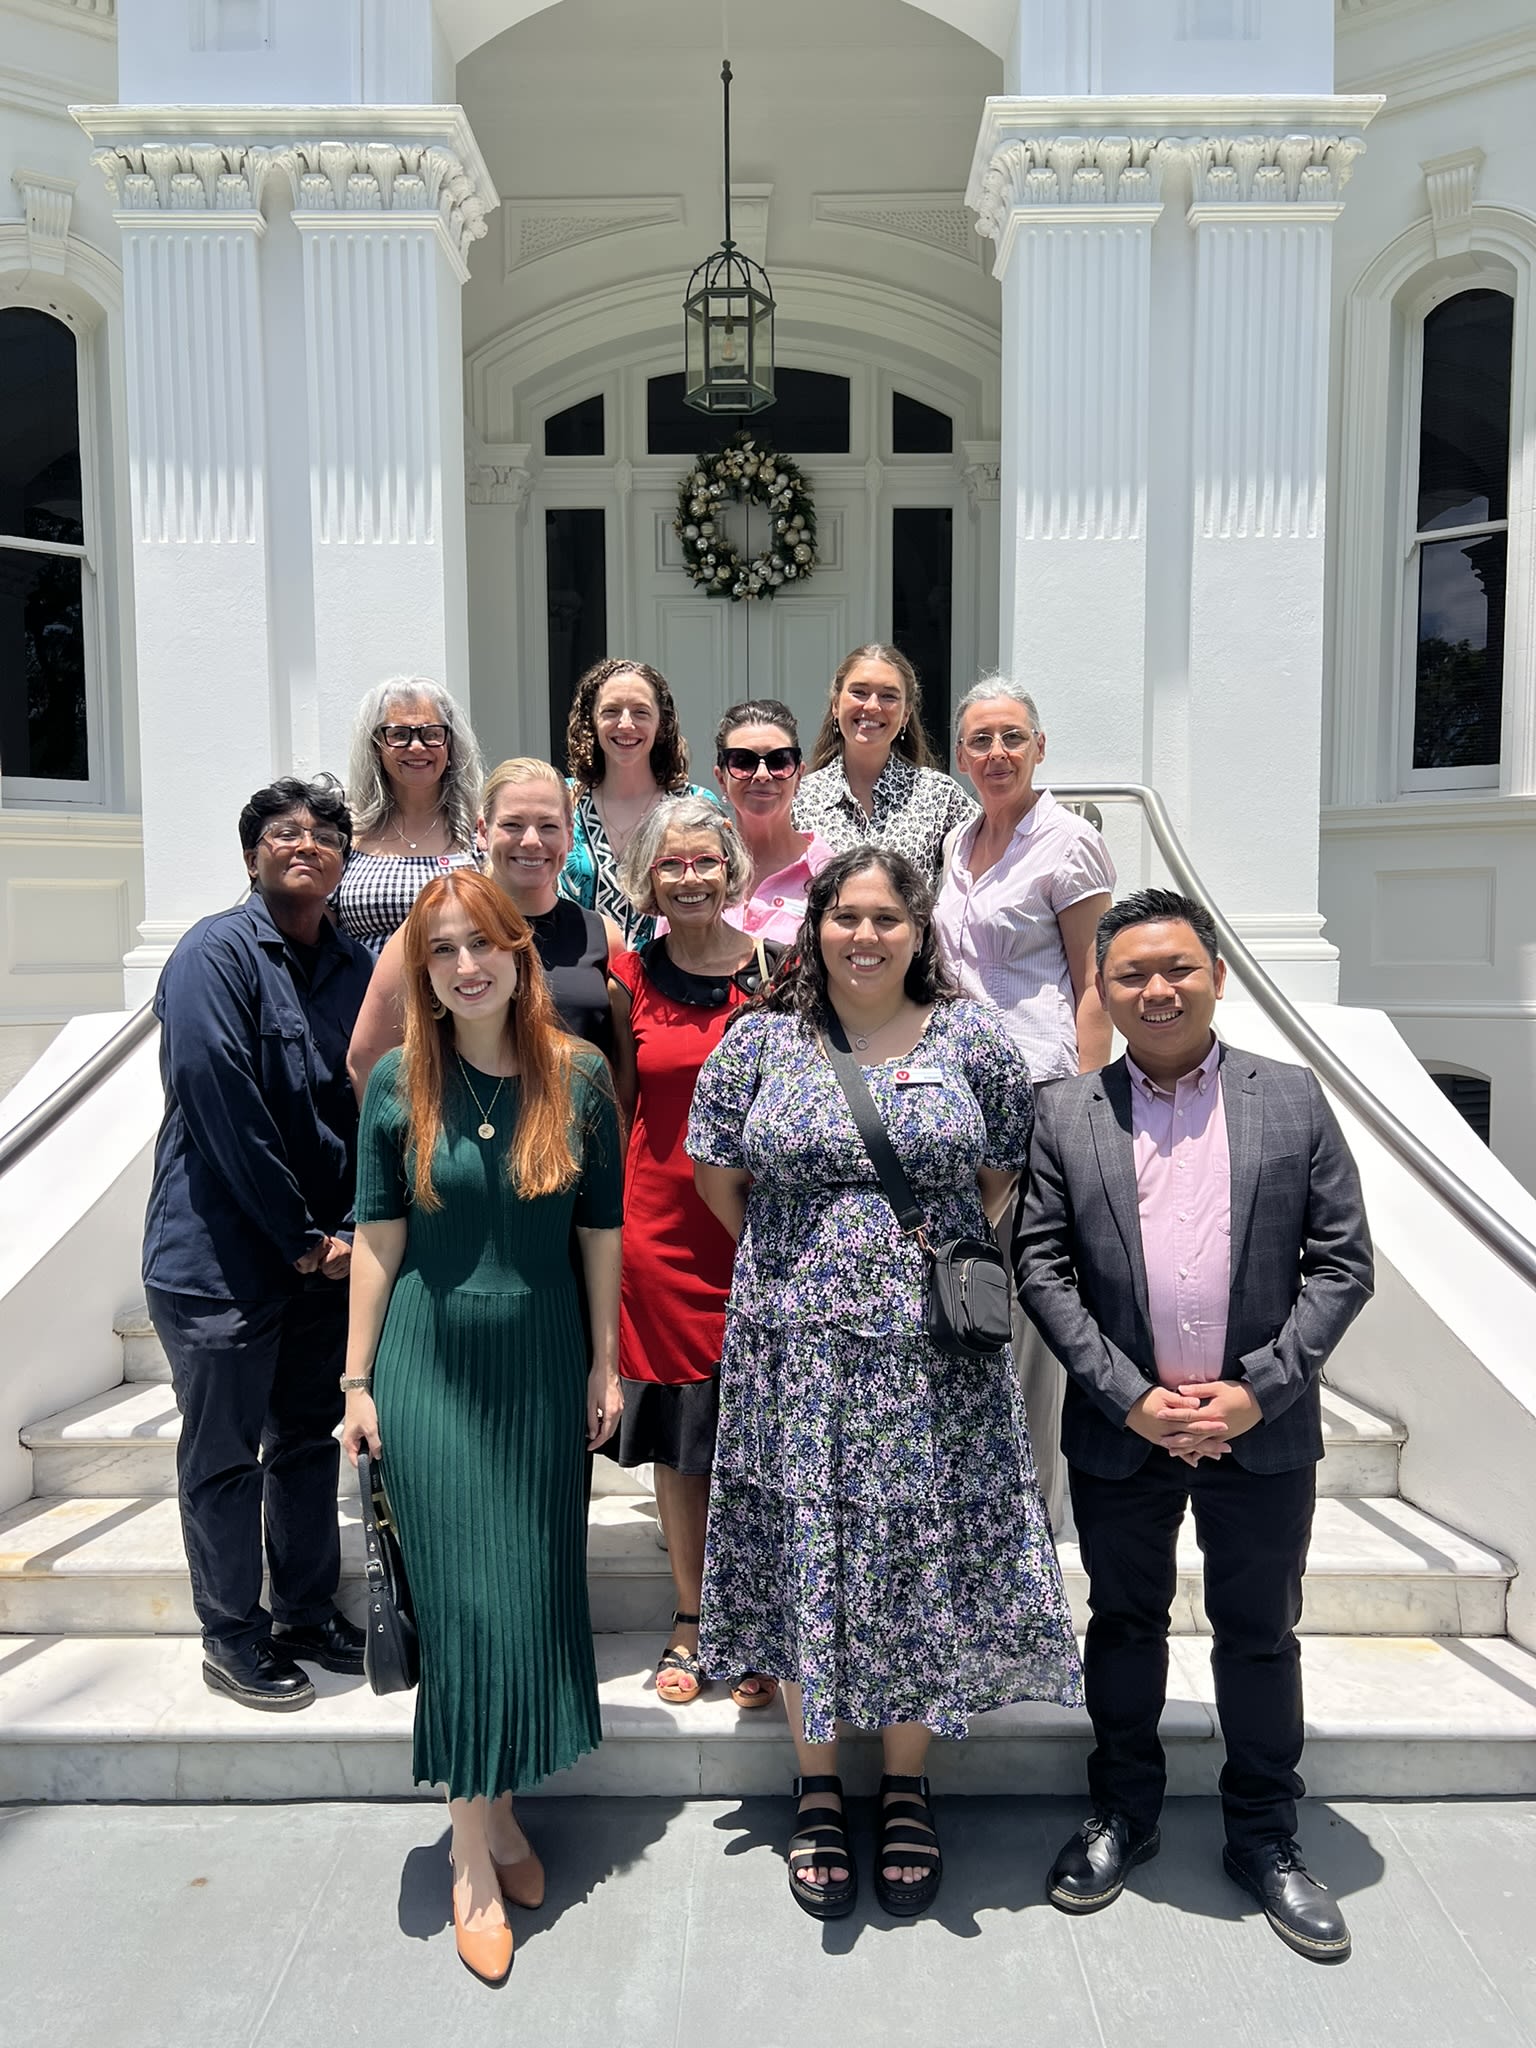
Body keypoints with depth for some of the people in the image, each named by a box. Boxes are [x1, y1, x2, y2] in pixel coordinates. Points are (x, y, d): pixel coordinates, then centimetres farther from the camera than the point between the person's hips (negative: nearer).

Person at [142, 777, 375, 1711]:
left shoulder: (357, 968, 6)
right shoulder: (216, 954, -11)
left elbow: (376, 1108, 6)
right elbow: (221, 1105, -18)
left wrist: (350, 1231, -4)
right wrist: (297, 1236, -14)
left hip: (325, 1254, 6)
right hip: (223, 1255, -6)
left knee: (310, 1438, 16)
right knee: (225, 1452, 7)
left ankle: (308, 1614, 33)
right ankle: (233, 1638, 24)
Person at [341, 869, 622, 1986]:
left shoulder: (580, 1076, -5)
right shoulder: (399, 1081, -5)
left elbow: (600, 1230, 1)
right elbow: (379, 1240, -1)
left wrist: (605, 1363, 3)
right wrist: (359, 1379, 1)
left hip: (543, 1361, 1)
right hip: (431, 1361, -1)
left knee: (537, 1585, 10)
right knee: (463, 1595, 3)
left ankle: (505, 1808, 32)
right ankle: (477, 1849, 18)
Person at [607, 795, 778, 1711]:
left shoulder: (781, 968, 0)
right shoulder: (630, 977, 4)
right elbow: (620, 1102, 10)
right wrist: (610, 1213, 6)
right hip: (662, 1229, 1)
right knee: (677, 1433, 11)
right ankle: (691, 1624, 30)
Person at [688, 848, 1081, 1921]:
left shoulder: (975, 1039, 2)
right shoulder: (759, 1041, 1)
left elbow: (1005, 1174, 10)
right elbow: (719, 1172, 10)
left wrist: (945, 1264, 6)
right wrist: (794, 1265, 8)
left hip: (933, 1352, 0)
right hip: (797, 1353, 0)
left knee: (924, 1562, 8)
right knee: (806, 1562, 8)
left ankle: (908, 1783, 30)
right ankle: (818, 1784, 29)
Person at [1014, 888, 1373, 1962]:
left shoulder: (1293, 1098, 0)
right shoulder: (1065, 1114, -1)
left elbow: (1342, 1261, -2)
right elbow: (1042, 1268, -4)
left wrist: (1258, 1389, -11)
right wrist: (1130, 1397, -12)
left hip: (1264, 1430, 0)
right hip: (1120, 1430, 0)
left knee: (1260, 1632, 15)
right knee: (1125, 1622, 17)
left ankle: (1265, 1835, 36)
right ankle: (1123, 1814, 38)